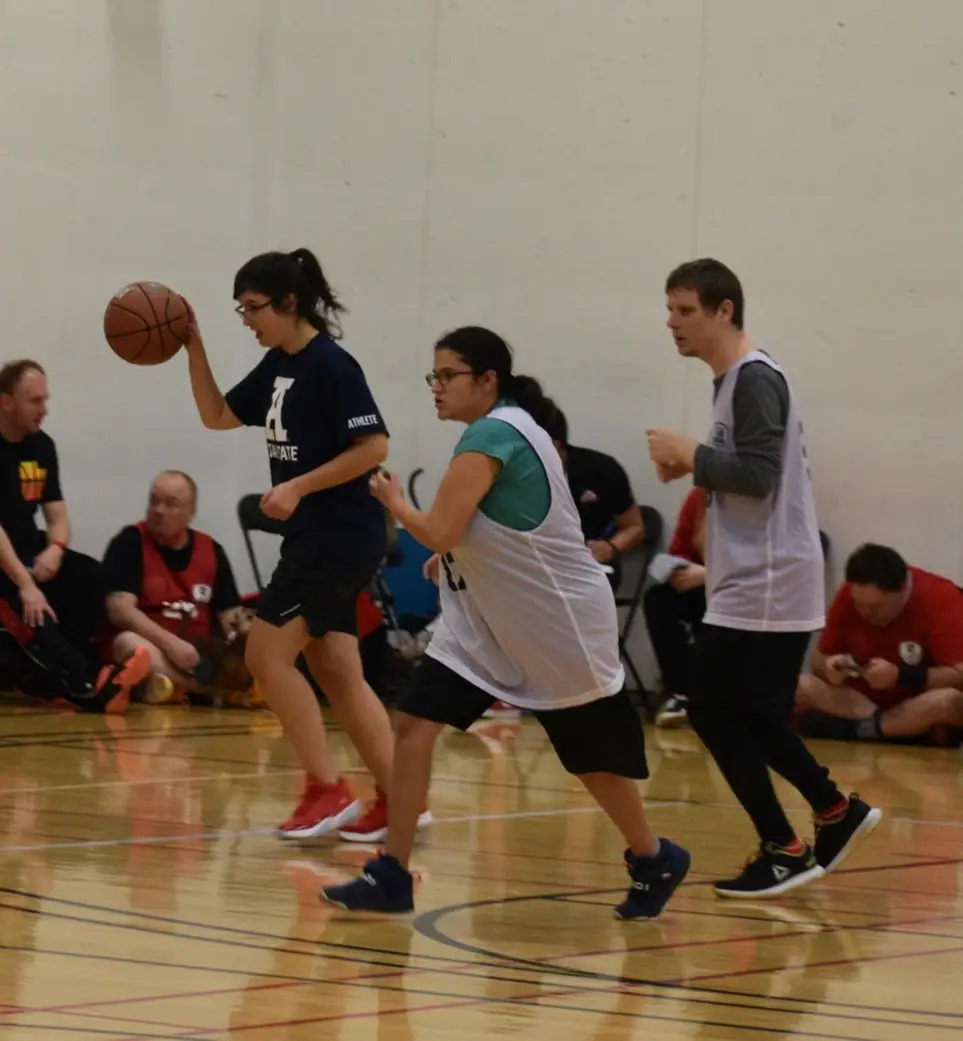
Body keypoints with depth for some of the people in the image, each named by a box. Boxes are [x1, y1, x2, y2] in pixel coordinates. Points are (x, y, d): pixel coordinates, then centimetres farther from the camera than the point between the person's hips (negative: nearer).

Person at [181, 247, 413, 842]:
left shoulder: (330, 365, -16)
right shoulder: (278, 365, 11)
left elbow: (374, 447, -21)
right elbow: (217, 417, 20)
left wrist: (298, 487, -22)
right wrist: (193, 345, 9)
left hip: (341, 538, -9)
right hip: (316, 538, 9)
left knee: (267, 655, -8)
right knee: (336, 673, 7)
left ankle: (328, 792, -5)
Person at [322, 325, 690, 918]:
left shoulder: (491, 435, -21)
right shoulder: (513, 428, 8)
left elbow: (439, 533, -26)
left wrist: (395, 502, -7)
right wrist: (454, 558, 10)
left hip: (559, 624, -9)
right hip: (492, 623, 9)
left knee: (592, 753, 9)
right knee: (415, 723, -5)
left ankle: (654, 861, 32)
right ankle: (392, 876, -3)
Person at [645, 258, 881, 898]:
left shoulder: (755, 379, -14)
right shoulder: (738, 380, 16)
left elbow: (759, 475, -22)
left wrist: (690, 455, -12)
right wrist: (694, 467, 6)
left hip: (765, 590, -10)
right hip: (756, 587, 10)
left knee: (717, 713, -5)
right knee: (751, 717, 14)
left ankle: (784, 850, 1)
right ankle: (837, 813, 22)